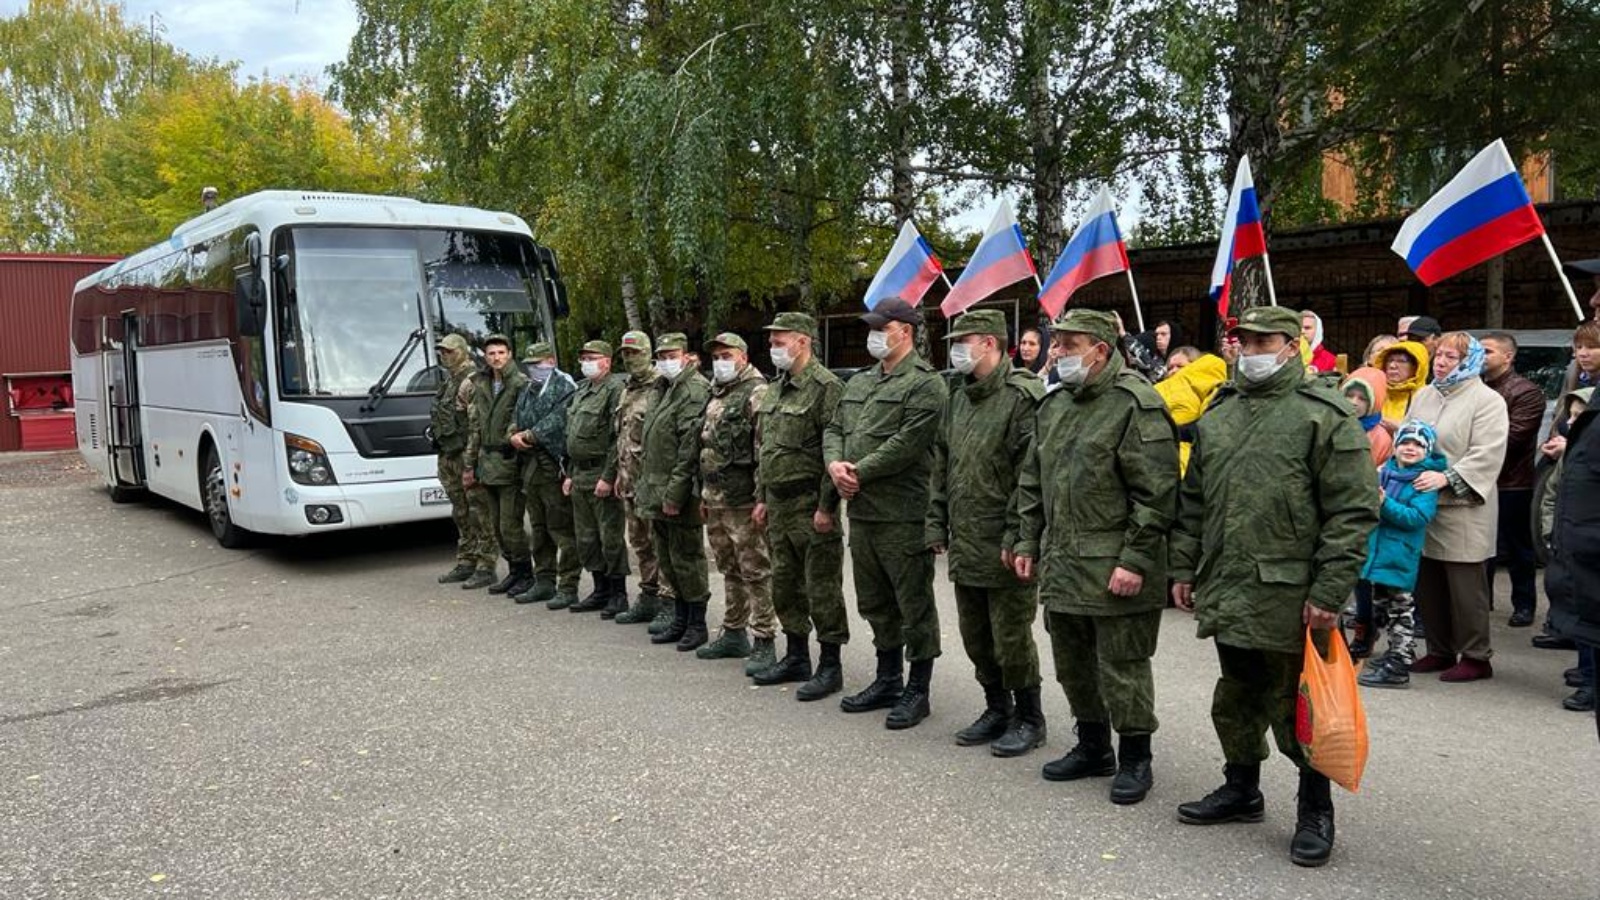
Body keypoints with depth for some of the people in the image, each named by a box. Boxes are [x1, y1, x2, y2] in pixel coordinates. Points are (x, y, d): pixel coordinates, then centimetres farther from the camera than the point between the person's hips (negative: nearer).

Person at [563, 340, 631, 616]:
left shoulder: (614, 389, -11)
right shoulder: (581, 390, 17)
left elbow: (619, 438, -18)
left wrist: (608, 477, -21)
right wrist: (570, 474, 17)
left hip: (602, 475, -9)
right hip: (580, 475, 9)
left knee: (611, 538, -2)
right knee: (586, 539, 14)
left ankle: (619, 594, 8)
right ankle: (601, 591, 24)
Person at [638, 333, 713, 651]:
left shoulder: (695, 390, -14)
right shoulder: (664, 389, 16)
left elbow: (690, 446, -21)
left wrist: (674, 493, -23)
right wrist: (647, 485, 16)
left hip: (679, 493, -9)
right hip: (656, 489, 9)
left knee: (687, 559, 0)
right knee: (667, 559, 16)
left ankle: (697, 624, 11)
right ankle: (680, 620, 27)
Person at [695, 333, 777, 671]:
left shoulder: (757, 393, -11)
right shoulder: (716, 397, 18)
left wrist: (761, 498, -22)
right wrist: (703, 495, 20)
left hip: (743, 502, -9)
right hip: (715, 500, 9)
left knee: (756, 572, -4)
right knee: (730, 570, 17)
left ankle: (764, 643, 1)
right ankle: (733, 634, 27)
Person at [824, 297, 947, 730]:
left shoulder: (924, 383, -10)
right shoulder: (859, 382, 17)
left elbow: (906, 444, -19)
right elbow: (835, 429, 17)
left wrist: (859, 471, -15)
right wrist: (835, 463, -4)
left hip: (903, 515, -8)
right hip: (861, 510, 9)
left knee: (914, 605, 2)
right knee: (875, 602, 18)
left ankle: (918, 690, 14)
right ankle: (887, 680, 33)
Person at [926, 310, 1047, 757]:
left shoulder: (1022, 397, -13)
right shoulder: (958, 398, 13)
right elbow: (942, 465, 18)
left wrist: (1015, 536, -20)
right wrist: (937, 523, 13)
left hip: (1003, 547, -8)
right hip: (964, 544, 8)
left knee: (1011, 637, 2)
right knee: (975, 636, 16)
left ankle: (1028, 718, 19)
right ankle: (997, 709, 33)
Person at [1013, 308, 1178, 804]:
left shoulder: (1136, 405, -13)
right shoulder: (1054, 405, 13)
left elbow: (1156, 494, -17)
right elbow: (1033, 481, 19)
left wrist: (1135, 561, -20)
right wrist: (1028, 541, 14)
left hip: (1114, 570, -8)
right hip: (1061, 566, 8)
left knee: (1121, 668, 3)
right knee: (1073, 664, 17)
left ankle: (1134, 758, 20)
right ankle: (1092, 748, 34)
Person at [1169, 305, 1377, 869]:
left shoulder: (1324, 415, -9)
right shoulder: (1218, 413, 12)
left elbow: (1354, 511, -12)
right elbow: (1193, 500, 17)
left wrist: (1329, 593, -16)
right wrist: (1184, 568, 13)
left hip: (1289, 599, -6)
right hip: (1226, 591, 6)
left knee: (1295, 706, 4)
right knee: (1237, 697, 18)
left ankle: (1316, 809, 22)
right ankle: (1242, 789, 35)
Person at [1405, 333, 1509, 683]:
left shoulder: (1487, 400, -6)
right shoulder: (1424, 395, 15)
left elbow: (1486, 454, -15)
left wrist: (1446, 478, -24)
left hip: (1462, 509, -7)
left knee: (1465, 586, -1)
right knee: (1427, 583, 11)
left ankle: (1475, 657, 12)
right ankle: (1440, 651, 24)